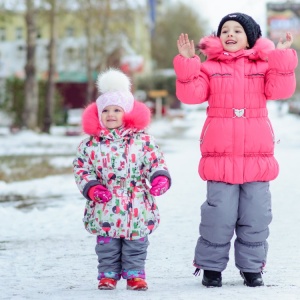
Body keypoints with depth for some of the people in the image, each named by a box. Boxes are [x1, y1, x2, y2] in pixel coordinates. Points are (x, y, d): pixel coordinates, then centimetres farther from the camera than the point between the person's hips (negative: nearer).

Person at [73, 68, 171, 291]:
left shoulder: (142, 140, 0)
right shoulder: (91, 144, 1)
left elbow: (156, 161, 1)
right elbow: (81, 169, 4)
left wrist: (160, 178, -18)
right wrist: (92, 188, -10)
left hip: (136, 208, 0)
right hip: (105, 208, 0)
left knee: (136, 244, 7)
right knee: (107, 245, 7)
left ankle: (135, 274, 19)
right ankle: (108, 274, 19)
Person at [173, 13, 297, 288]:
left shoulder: (264, 66, 10)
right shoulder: (210, 67, 7)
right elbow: (191, 94, -6)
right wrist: (187, 62, -16)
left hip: (257, 157, 1)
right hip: (220, 158, -1)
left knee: (256, 216, 5)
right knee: (218, 216, -2)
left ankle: (252, 268, 18)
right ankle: (211, 267, 11)